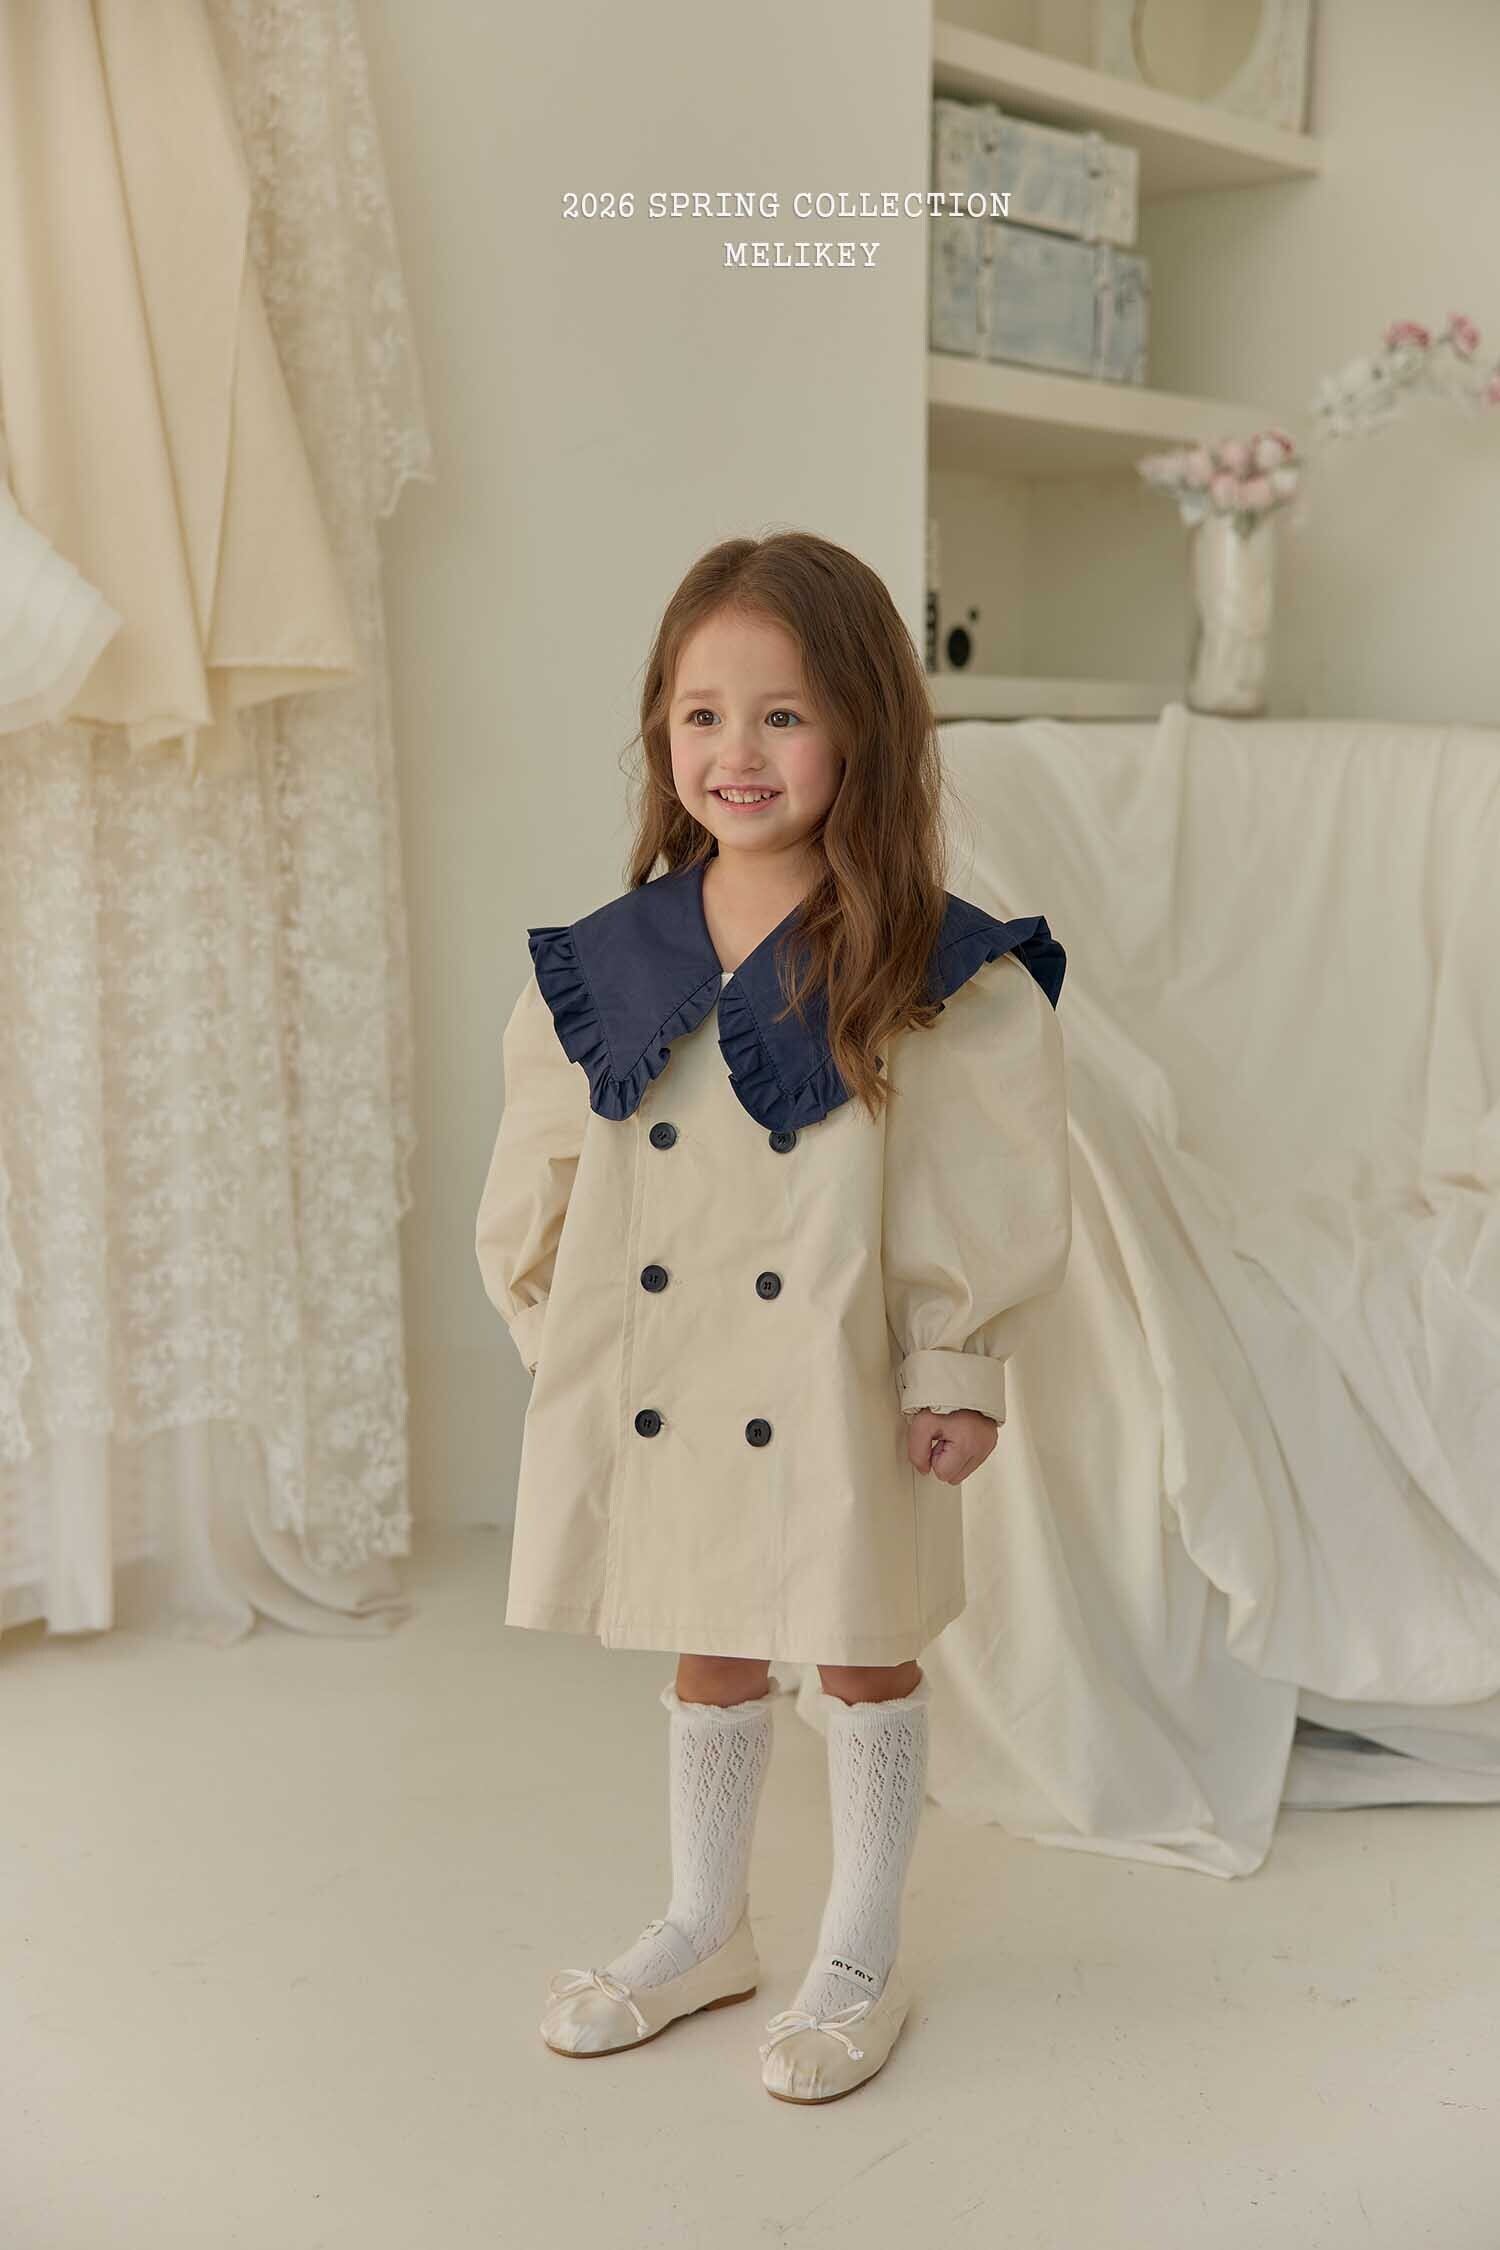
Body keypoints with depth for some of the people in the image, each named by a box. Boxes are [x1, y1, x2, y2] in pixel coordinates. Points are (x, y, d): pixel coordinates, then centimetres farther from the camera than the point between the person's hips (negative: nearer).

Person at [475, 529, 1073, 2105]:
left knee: (865, 1660, 13)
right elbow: (535, 1189, 6)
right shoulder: (604, 965, -1)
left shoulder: (937, 973, -12)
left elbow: (996, 1201, -9)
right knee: (706, 1660, 20)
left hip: (839, 1397, -3)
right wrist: (563, 1349, 4)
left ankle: (859, 1961, 34)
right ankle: (704, 1929, 41)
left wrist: (956, 1373, -10)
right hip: (659, 1395, 4)